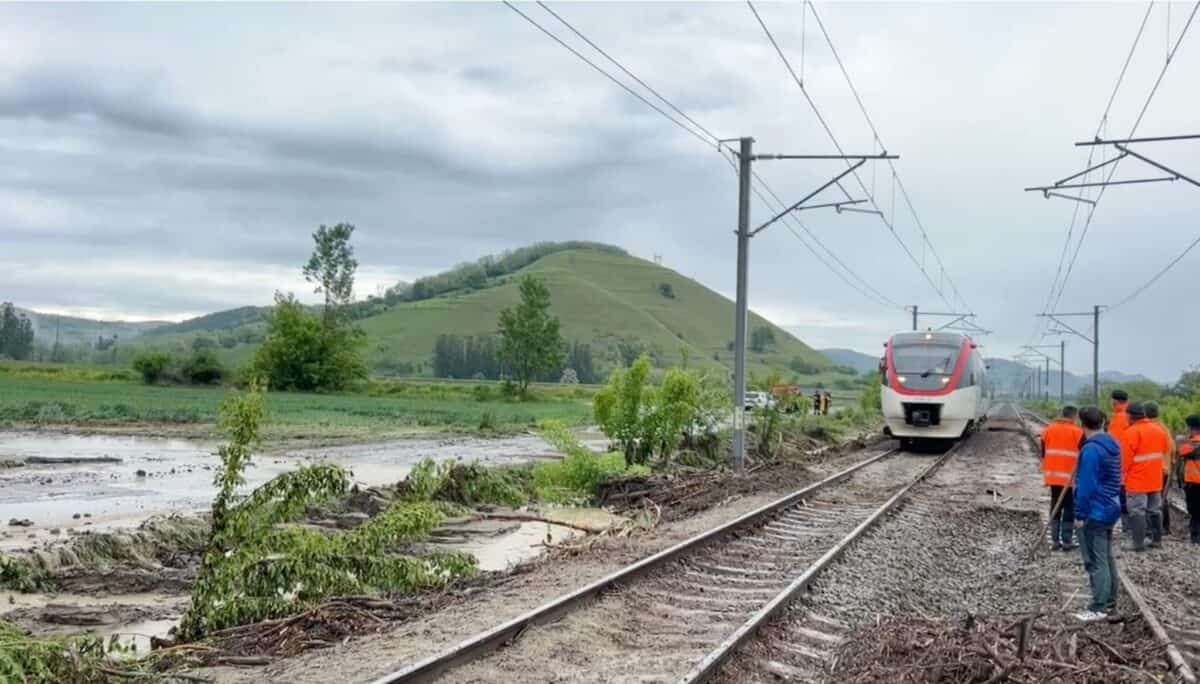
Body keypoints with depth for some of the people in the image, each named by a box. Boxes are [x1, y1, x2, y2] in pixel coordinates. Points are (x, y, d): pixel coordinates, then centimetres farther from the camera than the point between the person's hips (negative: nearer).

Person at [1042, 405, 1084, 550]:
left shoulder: (1048, 430, 7)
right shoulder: (1077, 432, -9)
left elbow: (1043, 454, 12)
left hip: (1053, 477, 5)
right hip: (1070, 478, -5)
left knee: (1055, 507, 11)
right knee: (1070, 508, 2)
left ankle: (1055, 540, 10)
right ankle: (1066, 541, 2)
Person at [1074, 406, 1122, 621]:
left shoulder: (1091, 449, -21)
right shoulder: (1112, 444, 9)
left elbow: (1086, 485, -23)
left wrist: (1080, 514, -17)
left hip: (1095, 512, -10)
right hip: (1111, 509, 10)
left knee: (1096, 561, -5)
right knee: (1107, 557, 18)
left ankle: (1099, 608, -3)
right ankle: (1109, 601, 26)